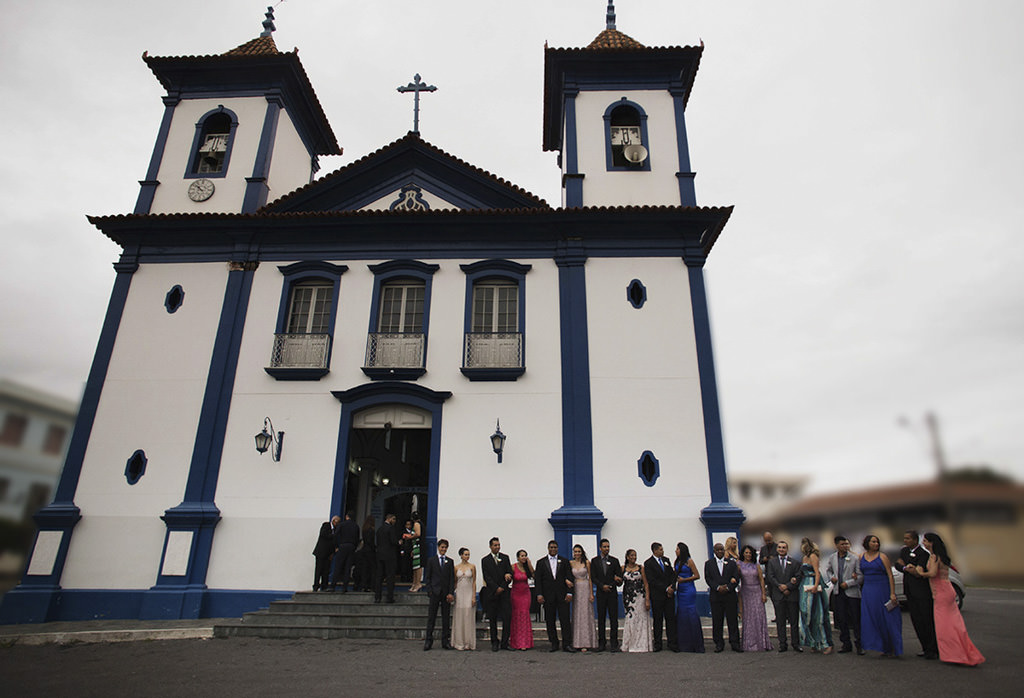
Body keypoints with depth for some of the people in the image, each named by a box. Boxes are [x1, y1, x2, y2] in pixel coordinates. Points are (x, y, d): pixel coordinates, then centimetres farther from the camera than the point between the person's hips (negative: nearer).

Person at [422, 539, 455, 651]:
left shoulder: (450, 561, 8)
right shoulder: (431, 560, 5)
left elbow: (452, 578, 4)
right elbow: (427, 577, 4)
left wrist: (451, 593, -5)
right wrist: (429, 591, -6)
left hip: (446, 593, 1)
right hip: (435, 593, -1)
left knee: (446, 618, 5)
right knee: (431, 617, 1)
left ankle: (445, 641, 12)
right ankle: (428, 640, 9)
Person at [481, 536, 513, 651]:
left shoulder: (505, 558, 8)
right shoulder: (485, 560, 3)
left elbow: (510, 574, 3)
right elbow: (487, 577, -4)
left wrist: (502, 587, -10)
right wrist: (496, 588, -12)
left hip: (504, 592, 1)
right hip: (491, 593, -1)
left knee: (507, 618, -5)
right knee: (493, 619, 4)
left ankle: (505, 643, 4)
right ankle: (494, 643, 15)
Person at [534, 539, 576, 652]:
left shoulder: (564, 561, 8)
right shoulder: (541, 562, 7)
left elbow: (569, 577, 4)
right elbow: (538, 579, 3)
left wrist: (569, 593, -5)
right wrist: (539, 594, -6)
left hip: (562, 595, 0)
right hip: (548, 596, 1)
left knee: (565, 619, -3)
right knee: (550, 621, 5)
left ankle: (567, 644, 2)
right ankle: (554, 643, 15)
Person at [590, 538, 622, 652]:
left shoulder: (615, 560, 6)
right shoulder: (594, 561, 5)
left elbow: (619, 575, 4)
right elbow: (593, 577, 1)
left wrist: (618, 580, -17)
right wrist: (602, 586, -10)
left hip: (612, 593, 0)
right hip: (600, 593, 0)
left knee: (613, 619, -1)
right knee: (601, 619, 4)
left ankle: (614, 644, 5)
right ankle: (601, 643, 10)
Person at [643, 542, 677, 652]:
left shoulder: (666, 560, 12)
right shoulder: (648, 563, -6)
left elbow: (672, 574, 12)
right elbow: (651, 580, -12)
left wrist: (672, 587, -4)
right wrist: (666, 589, -13)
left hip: (669, 594, 4)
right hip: (657, 595, -4)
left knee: (671, 618, 3)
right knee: (658, 620, 3)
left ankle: (672, 643, 9)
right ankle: (657, 644, 11)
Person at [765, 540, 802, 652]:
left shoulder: (794, 562, 6)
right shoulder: (771, 562, 8)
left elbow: (798, 577, -2)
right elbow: (770, 577, 1)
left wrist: (788, 587, -11)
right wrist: (780, 586, -12)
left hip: (792, 595, 0)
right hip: (778, 595, 0)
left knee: (794, 621, 5)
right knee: (780, 621, 4)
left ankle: (796, 644, 15)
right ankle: (782, 644, 10)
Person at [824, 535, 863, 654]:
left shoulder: (855, 558, -6)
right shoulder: (832, 557, 6)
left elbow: (861, 576, -8)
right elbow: (828, 570, 21)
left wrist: (848, 583, -13)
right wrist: (831, 577, 2)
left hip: (852, 592, -4)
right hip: (838, 592, 4)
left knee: (856, 620, 1)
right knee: (841, 620, 10)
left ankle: (859, 645, 14)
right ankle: (846, 644, 21)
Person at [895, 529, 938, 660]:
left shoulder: (923, 553, -14)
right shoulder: (904, 550, 11)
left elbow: (919, 574, -19)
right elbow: (898, 565, 7)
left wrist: (904, 565, -8)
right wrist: (907, 568, -11)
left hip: (922, 591, -7)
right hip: (910, 591, 7)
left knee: (928, 620, -2)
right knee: (916, 621, 10)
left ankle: (933, 650, 6)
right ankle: (926, 648, 19)